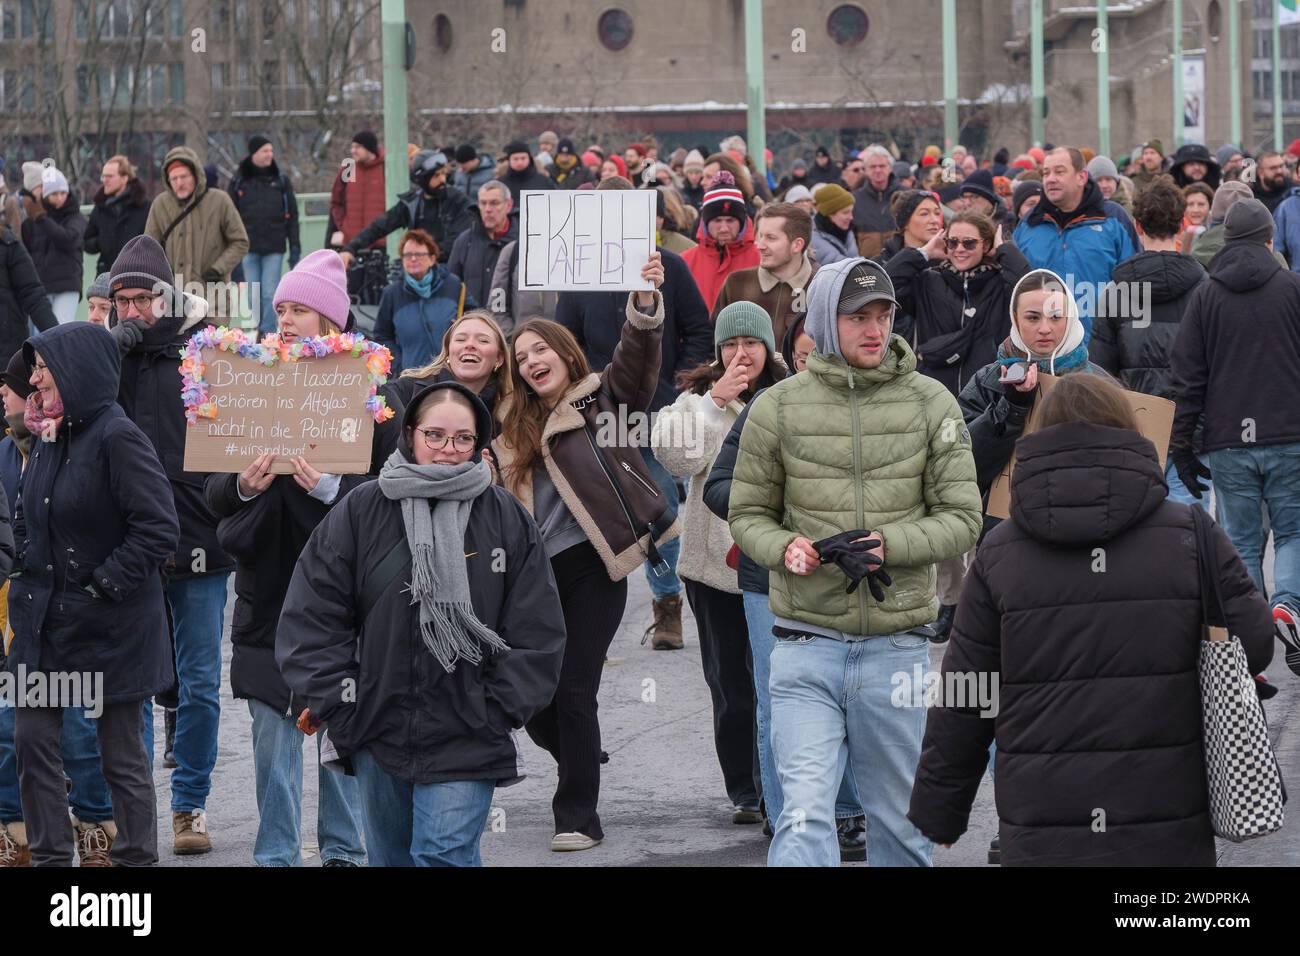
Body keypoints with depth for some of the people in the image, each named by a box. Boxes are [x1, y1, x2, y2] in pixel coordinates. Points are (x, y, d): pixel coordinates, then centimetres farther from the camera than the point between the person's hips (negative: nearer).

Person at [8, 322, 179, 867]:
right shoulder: (49, 437, 8)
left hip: (108, 627, -8)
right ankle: (50, 857, 16)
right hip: (47, 617, 8)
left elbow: (158, 531, -21)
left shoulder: (117, 439, -17)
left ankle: (135, 858, 12)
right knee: (32, 739, 7)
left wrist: (102, 585, -18)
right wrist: (27, 573, 8)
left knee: (121, 754, 2)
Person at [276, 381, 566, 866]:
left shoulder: (507, 519, 1)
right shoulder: (360, 512, 1)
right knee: (390, 855, 13)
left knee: (446, 852, -13)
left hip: (466, 740, -2)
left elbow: (537, 632, 3)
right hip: (378, 731, 2)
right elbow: (310, 619, 2)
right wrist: (339, 708, -3)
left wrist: (500, 712, -4)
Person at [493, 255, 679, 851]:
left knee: (574, 689, -9)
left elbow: (637, 360, -16)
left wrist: (646, 303, -32)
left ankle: (578, 817, 2)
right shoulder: (512, 425, 16)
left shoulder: (604, 398, 2)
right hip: (532, 571, 5)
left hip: (592, 566, -5)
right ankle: (579, 764, 32)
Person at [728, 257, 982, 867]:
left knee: (899, 820, 12)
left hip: (896, 645, 1)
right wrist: (784, 549, -13)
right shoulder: (778, 408, 1)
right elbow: (748, 514, 9)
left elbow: (962, 518, 1)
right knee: (805, 818, -12)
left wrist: (888, 545, -16)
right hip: (807, 643, -1)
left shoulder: (931, 404, 3)